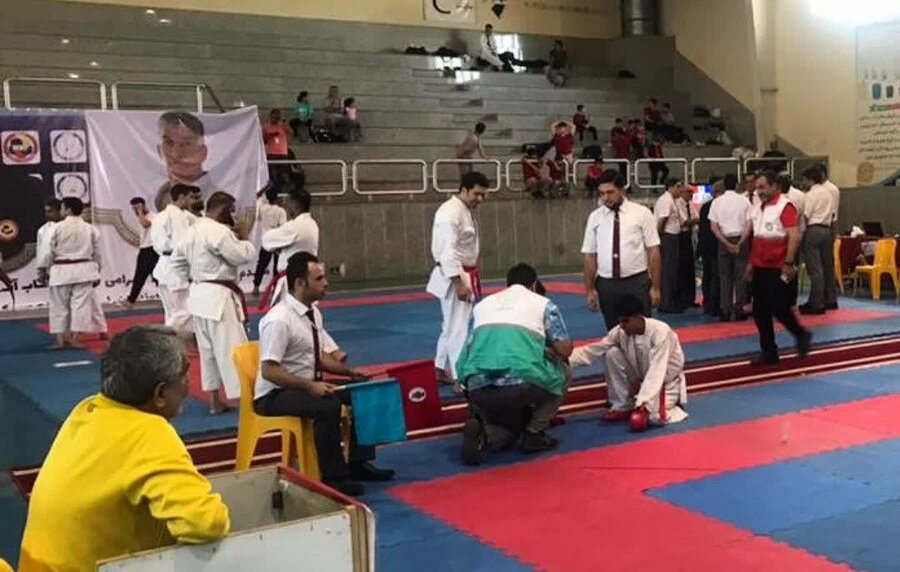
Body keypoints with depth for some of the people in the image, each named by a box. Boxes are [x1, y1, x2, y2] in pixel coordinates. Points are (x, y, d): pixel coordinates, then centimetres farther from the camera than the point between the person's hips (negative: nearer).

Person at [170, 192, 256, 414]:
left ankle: (214, 402, 21)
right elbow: (244, 256, -16)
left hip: (199, 295, 9)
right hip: (219, 297, -9)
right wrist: (243, 236, -1)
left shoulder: (191, 230, 11)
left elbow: (177, 261, 18)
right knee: (231, 349, -7)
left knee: (208, 350, 15)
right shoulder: (220, 231, -18)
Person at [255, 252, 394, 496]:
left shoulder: (313, 312, 4)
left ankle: (359, 462, 8)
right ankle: (333, 477, -17)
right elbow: (269, 371, -24)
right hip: (275, 395, -9)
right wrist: (310, 386, -30)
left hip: (308, 385, 9)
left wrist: (349, 372, 1)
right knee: (328, 405, -33)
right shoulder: (278, 320, -23)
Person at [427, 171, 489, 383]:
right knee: (458, 328, -8)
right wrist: (459, 283, -27)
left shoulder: (467, 211, 12)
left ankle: (441, 370, 30)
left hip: (464, 275, 10)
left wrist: (470, 279, 21)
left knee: (451, 325, 18)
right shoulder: (450, 212, -19)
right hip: (453, 277, -10)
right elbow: (448, 251, -25)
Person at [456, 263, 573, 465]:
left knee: (507, 429, 32)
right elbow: (564, 350, 9)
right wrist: (548, 351, 34)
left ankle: (480, 432, -2)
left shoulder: (482, 304, 26)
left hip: (478, 386, 4)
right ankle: (534, 434, 18)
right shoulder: (543, 303, 16)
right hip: (523, 383, -4)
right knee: (560, 373, 29)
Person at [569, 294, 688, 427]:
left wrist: (642, 403, -40)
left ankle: (671, 407, 5)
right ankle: (623, 406, -6)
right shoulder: (620, 332, -13)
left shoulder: (660, 331, -29)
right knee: (612, 353, -18)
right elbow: (593, 350, -14)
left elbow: (656, 371, -34)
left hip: (666, 381, -5)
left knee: (656, 417, -32)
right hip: (642, 379, 5)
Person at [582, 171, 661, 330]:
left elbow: (653, 251, -2)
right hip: (606, 285, 2)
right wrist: (589, 289, 4)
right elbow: (589, 255, 6)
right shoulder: (595, 217, 5)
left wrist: (655, 287, -5)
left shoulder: (642, 213, -1)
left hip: (637, 283, -2)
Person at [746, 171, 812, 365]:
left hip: (779, 269, -8)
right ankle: (768, 351, 16)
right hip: (760, 267, 8)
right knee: (760, 311, 6)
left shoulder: (785, 206, -13)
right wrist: (751, 262, 19)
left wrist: (789, 264, -23)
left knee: (778, 308, -7)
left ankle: (802, 336, 20)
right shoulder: (758, 208, 12)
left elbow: (794, 236, -19)